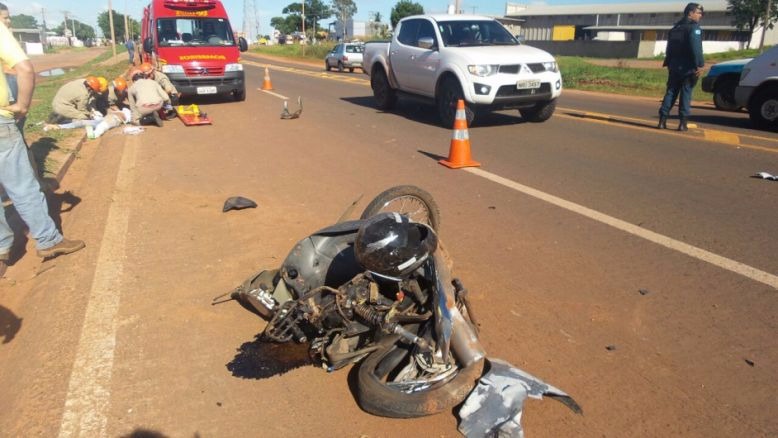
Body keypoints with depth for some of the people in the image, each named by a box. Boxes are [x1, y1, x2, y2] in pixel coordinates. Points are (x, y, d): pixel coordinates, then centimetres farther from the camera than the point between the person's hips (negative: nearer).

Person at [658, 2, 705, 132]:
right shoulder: (694, 27, -8)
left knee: (670, 92, 7)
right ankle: (683, 123, -3)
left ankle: (662, 120, 1)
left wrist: (669, 64, 21)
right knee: (686, 94, -2)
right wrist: (700, 65, -21)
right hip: (688, 67, -6)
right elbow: (696, 48, -20)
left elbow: (669, 48, 18)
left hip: (674, 66, 6)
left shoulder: (675, 28, 17)